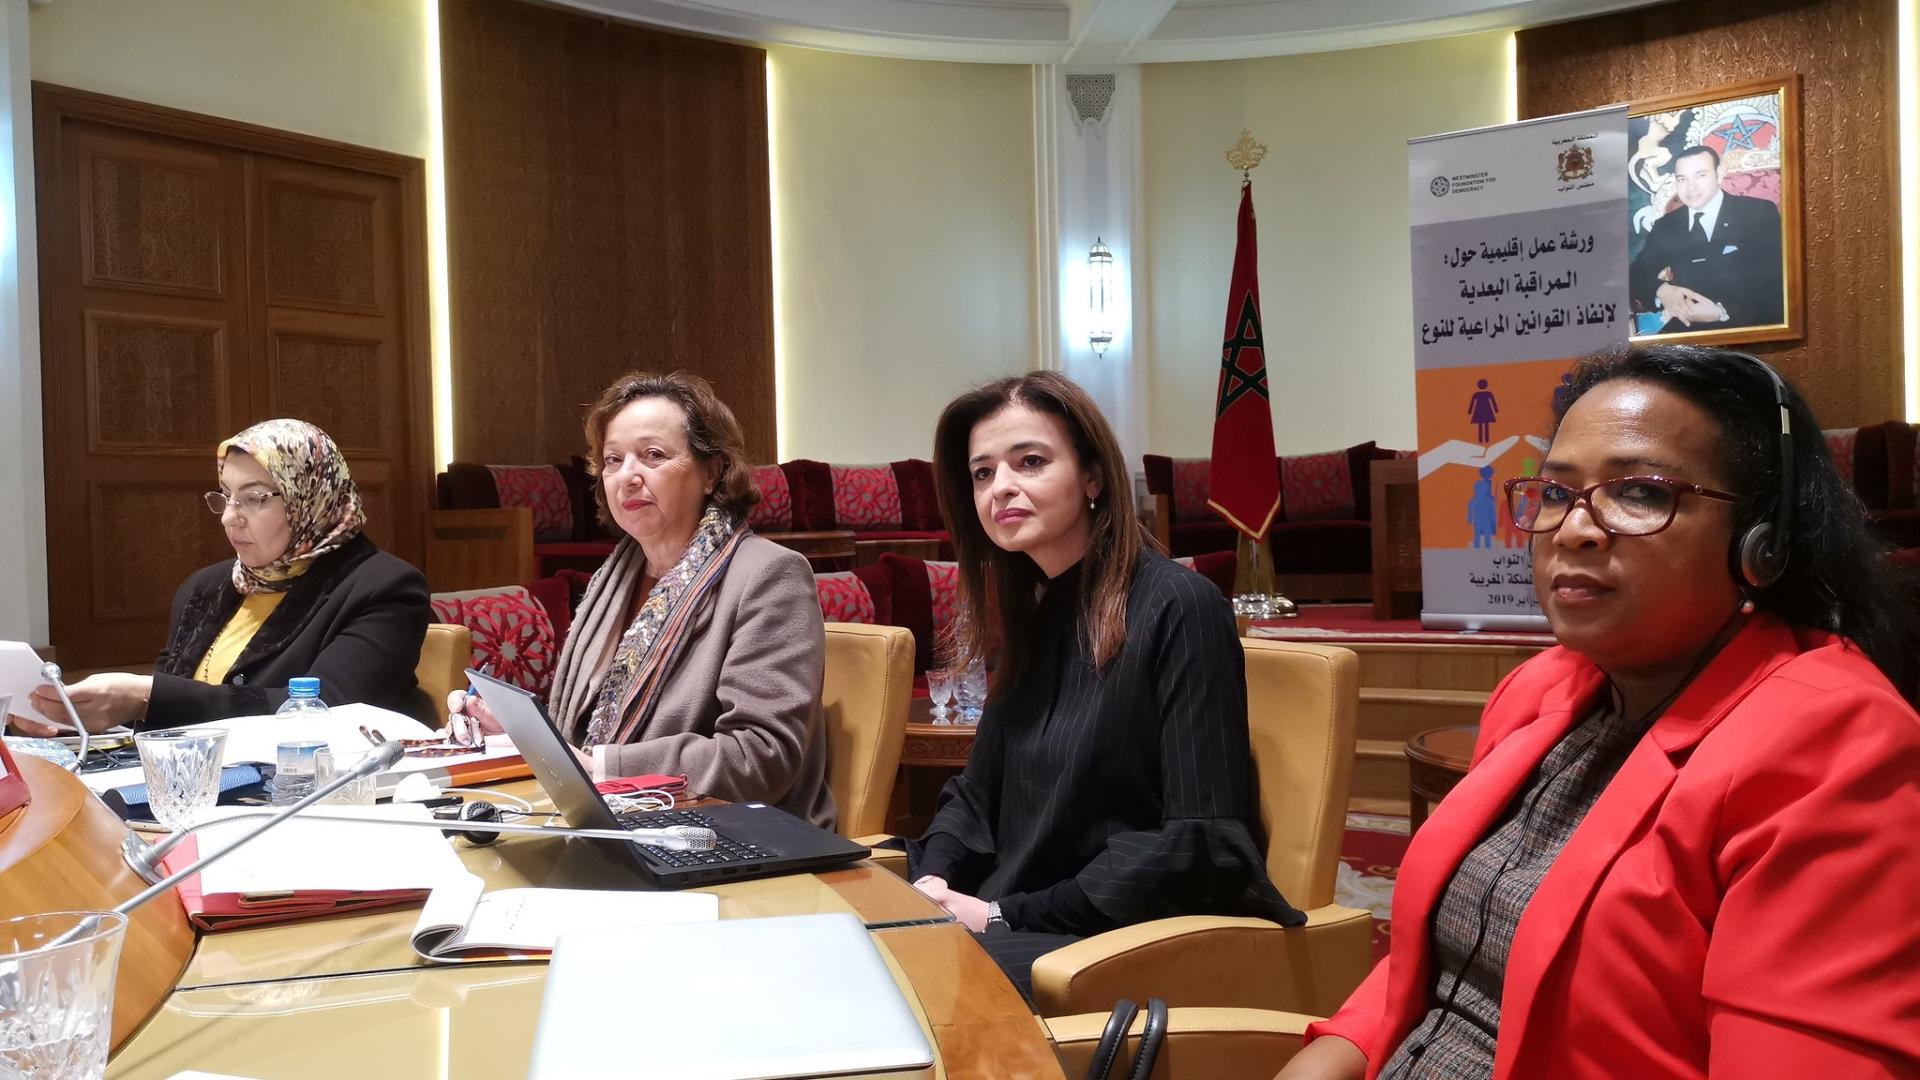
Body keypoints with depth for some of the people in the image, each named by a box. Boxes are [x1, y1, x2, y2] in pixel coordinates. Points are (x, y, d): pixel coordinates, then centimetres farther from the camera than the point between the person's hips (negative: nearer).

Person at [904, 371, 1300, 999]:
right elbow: (979, 792, 18)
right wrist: (933, 878, -5)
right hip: (1024, 928, 7)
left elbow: (1203, 844, -18)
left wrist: (1007, 915, -18)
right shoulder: (1034, 615, 12)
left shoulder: (1177, 607, -13)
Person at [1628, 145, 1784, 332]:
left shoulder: (1761, 213, 2)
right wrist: (1660, 290, -13)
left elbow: (1776, 283, -6)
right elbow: (1636, 274, 10)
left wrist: (1722, 312, -19)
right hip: (1685, 330, 1)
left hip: (1748, 328, -1)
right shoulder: (1666, 226, 14)